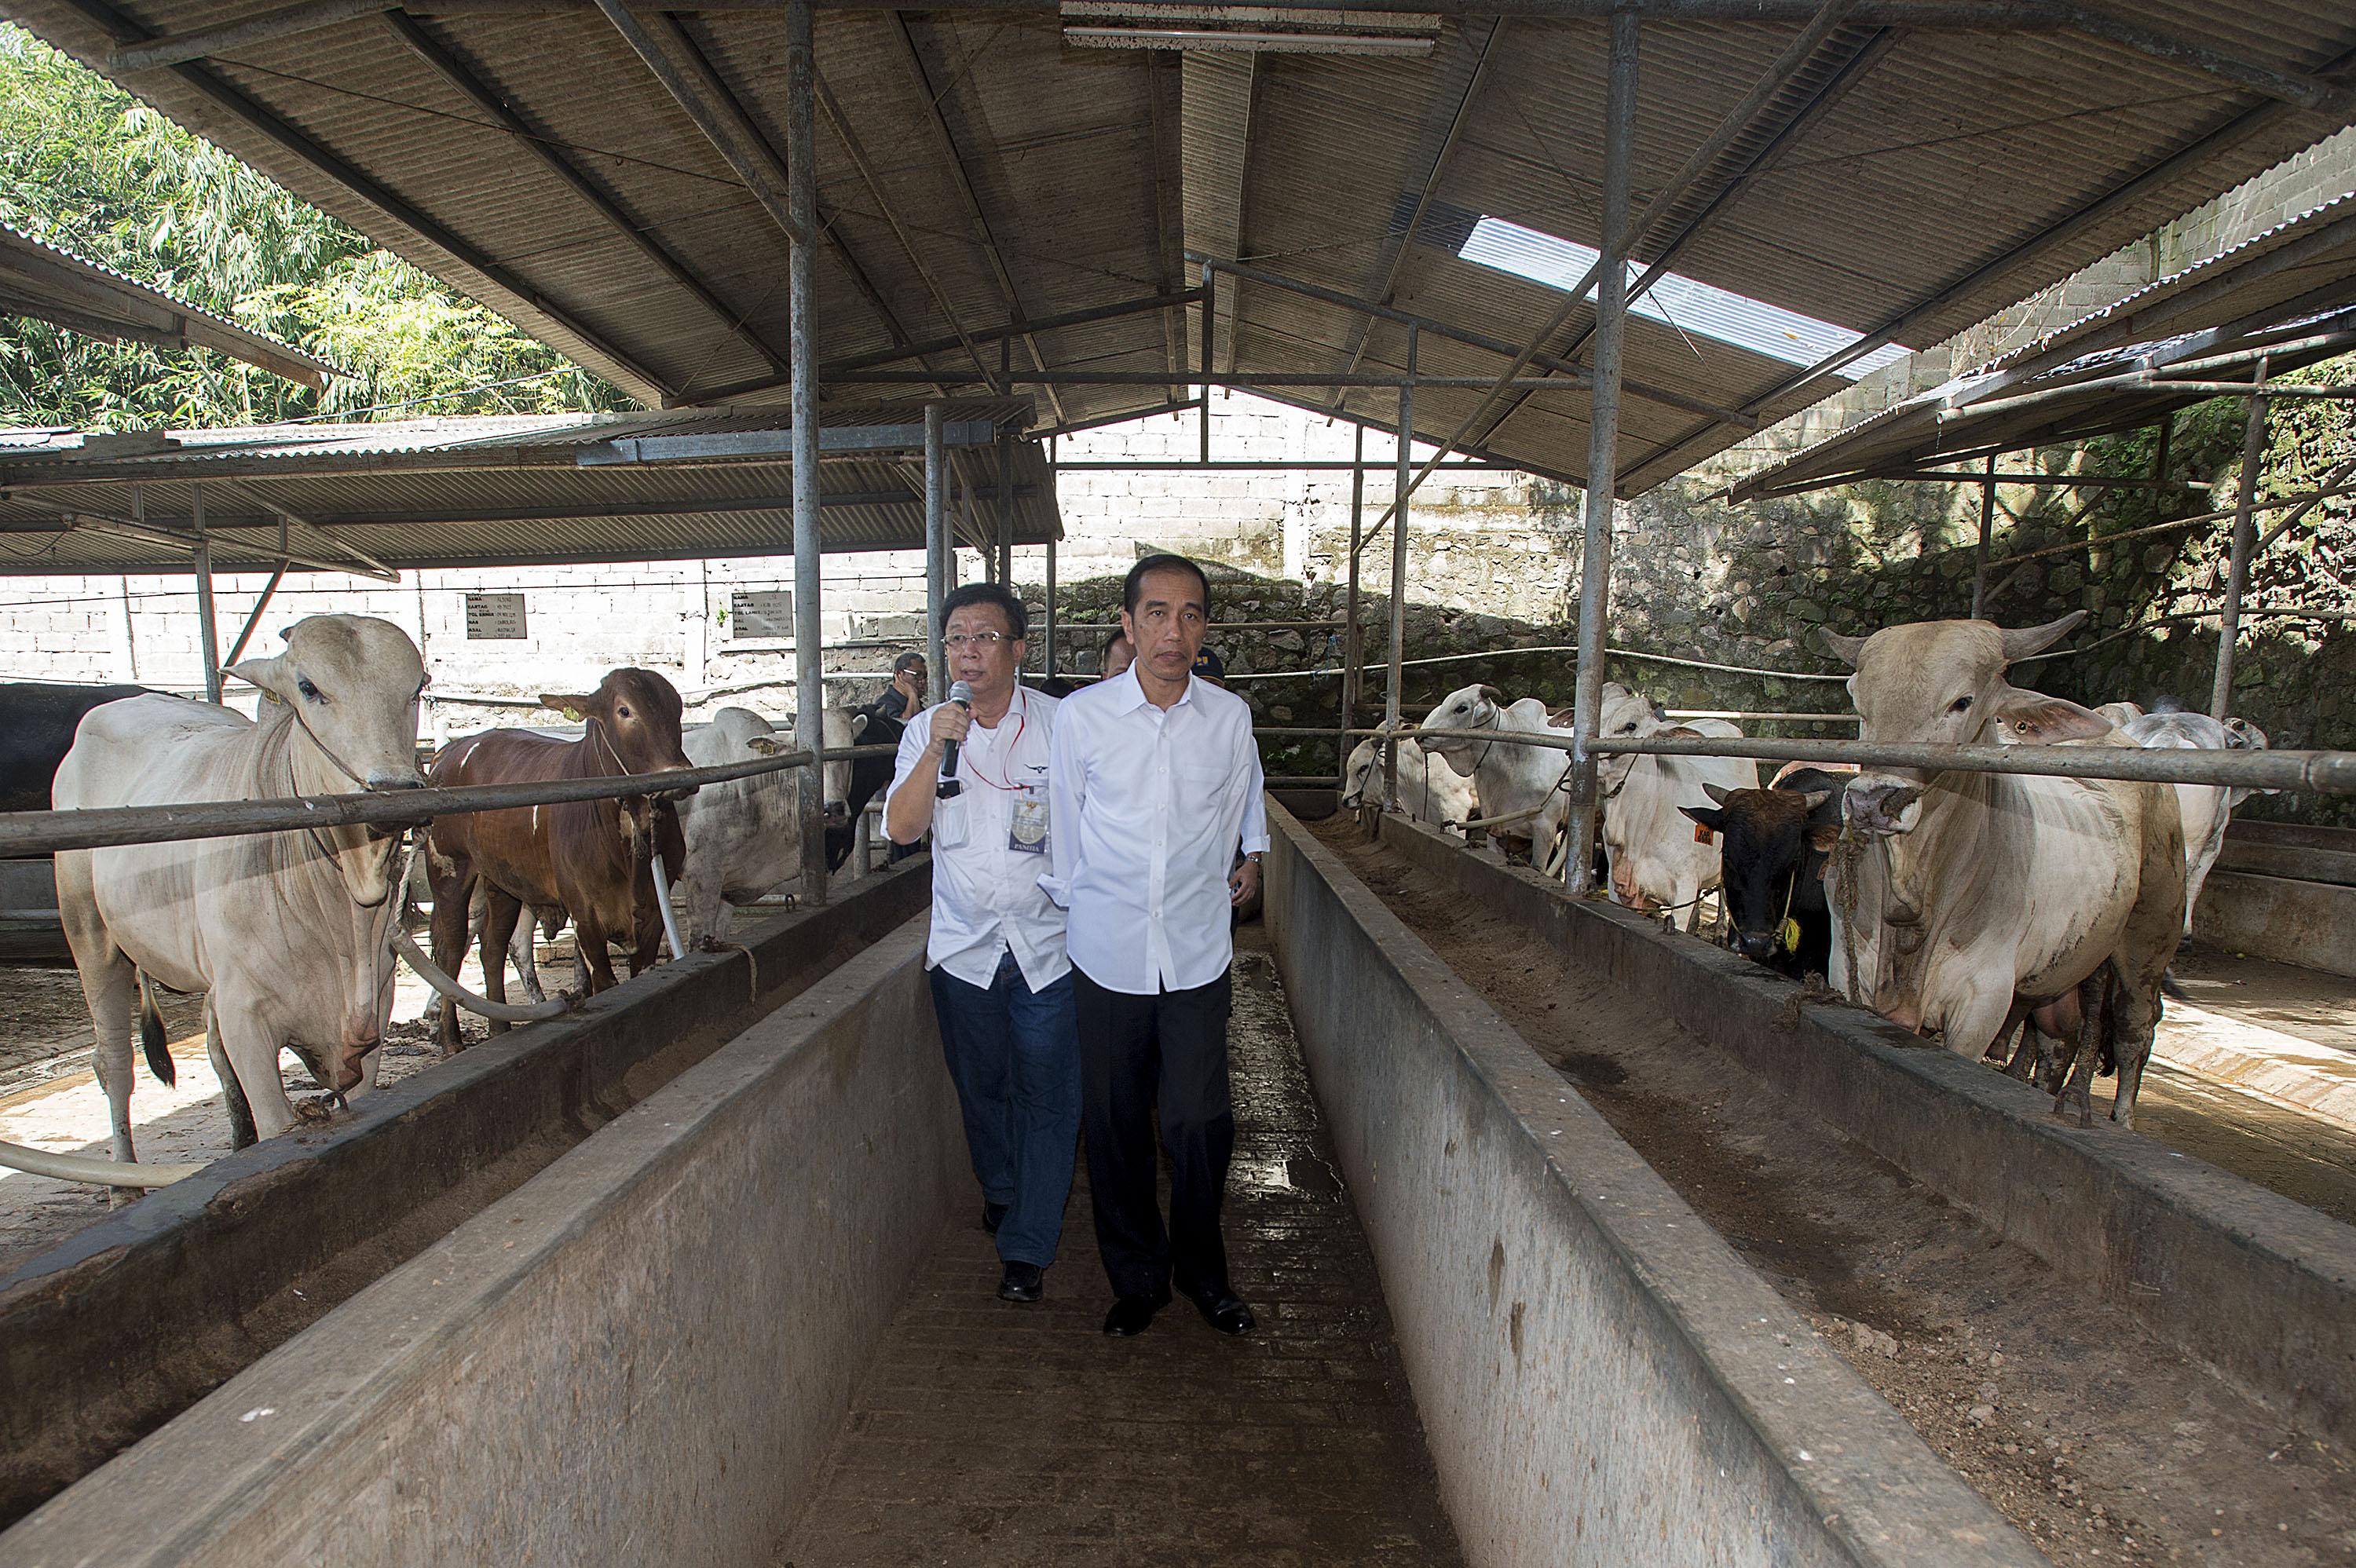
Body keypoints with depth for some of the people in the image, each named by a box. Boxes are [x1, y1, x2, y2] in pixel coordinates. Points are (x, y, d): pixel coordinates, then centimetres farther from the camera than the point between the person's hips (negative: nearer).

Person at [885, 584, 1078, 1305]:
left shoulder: (1060, 724, -4)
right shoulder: (927, 730, 2)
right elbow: (901, 827, -10)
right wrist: (936, 749, -20)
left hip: (1048, 944, -2)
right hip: (964, 945, 2)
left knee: (1046, 1097, -1)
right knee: (982, 1086, 16)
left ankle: (1027, 1249, 10)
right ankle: (1001, 1192, 41)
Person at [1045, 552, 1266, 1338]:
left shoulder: (1230, 717, -1)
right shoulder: (1080, 715, -5)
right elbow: (1063, 823, 6)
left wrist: (1251, 853, 10)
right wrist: (1070, 904, 11)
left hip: (1197, 953, 1)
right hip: (1107, 951, 0)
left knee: (1201, 1123, 1)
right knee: (1115, 1125, 8)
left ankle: (1202, 1270, 25)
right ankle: (1137, 1278, 27)